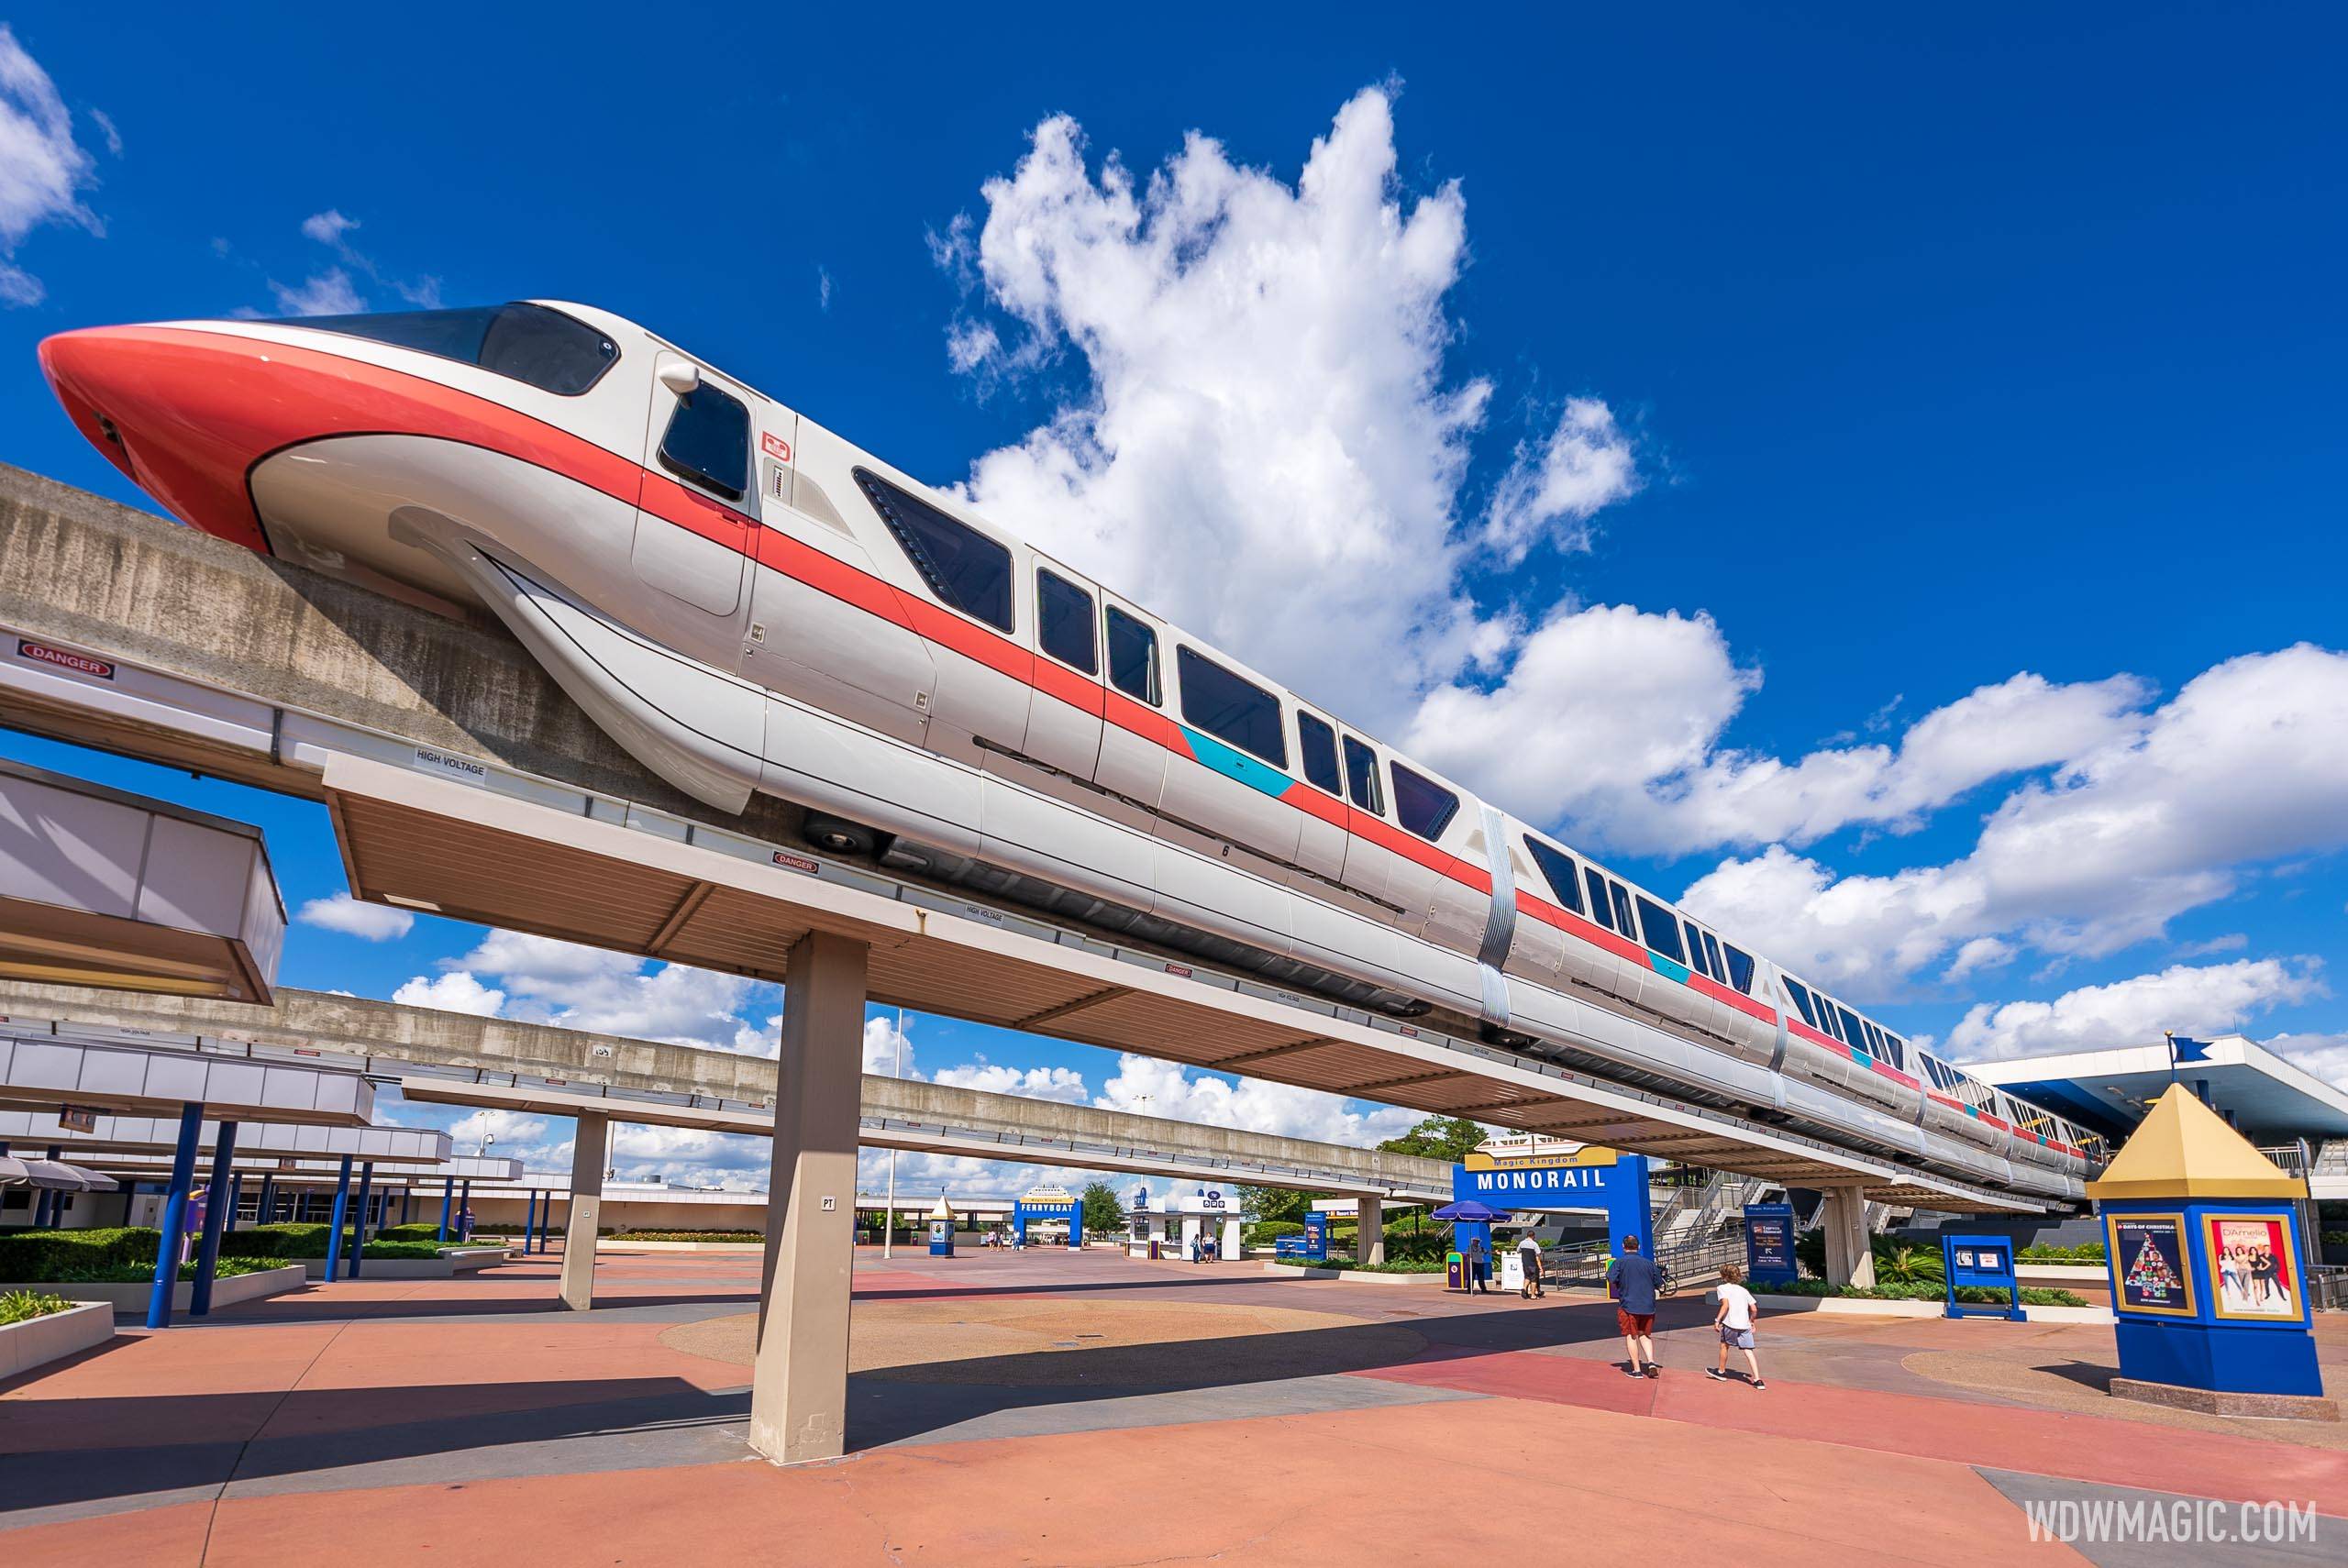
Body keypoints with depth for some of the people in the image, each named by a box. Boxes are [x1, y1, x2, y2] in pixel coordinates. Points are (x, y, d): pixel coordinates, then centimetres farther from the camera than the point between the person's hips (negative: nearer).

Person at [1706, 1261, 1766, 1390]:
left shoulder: (1723, 1288, 0)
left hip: (1730, 1324, -4)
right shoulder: (1744, 1290, 15)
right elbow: (1754, 1309, 11)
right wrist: (1751, 1321, 26)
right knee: (1748, 1351, 2)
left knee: (1724, 1346, 17)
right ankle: (1758, 1380, -9)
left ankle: (1721, 1372, 33)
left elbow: (1726, 1305, -16)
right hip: (1745, 1325, 4)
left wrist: (1717, 1320, -14)